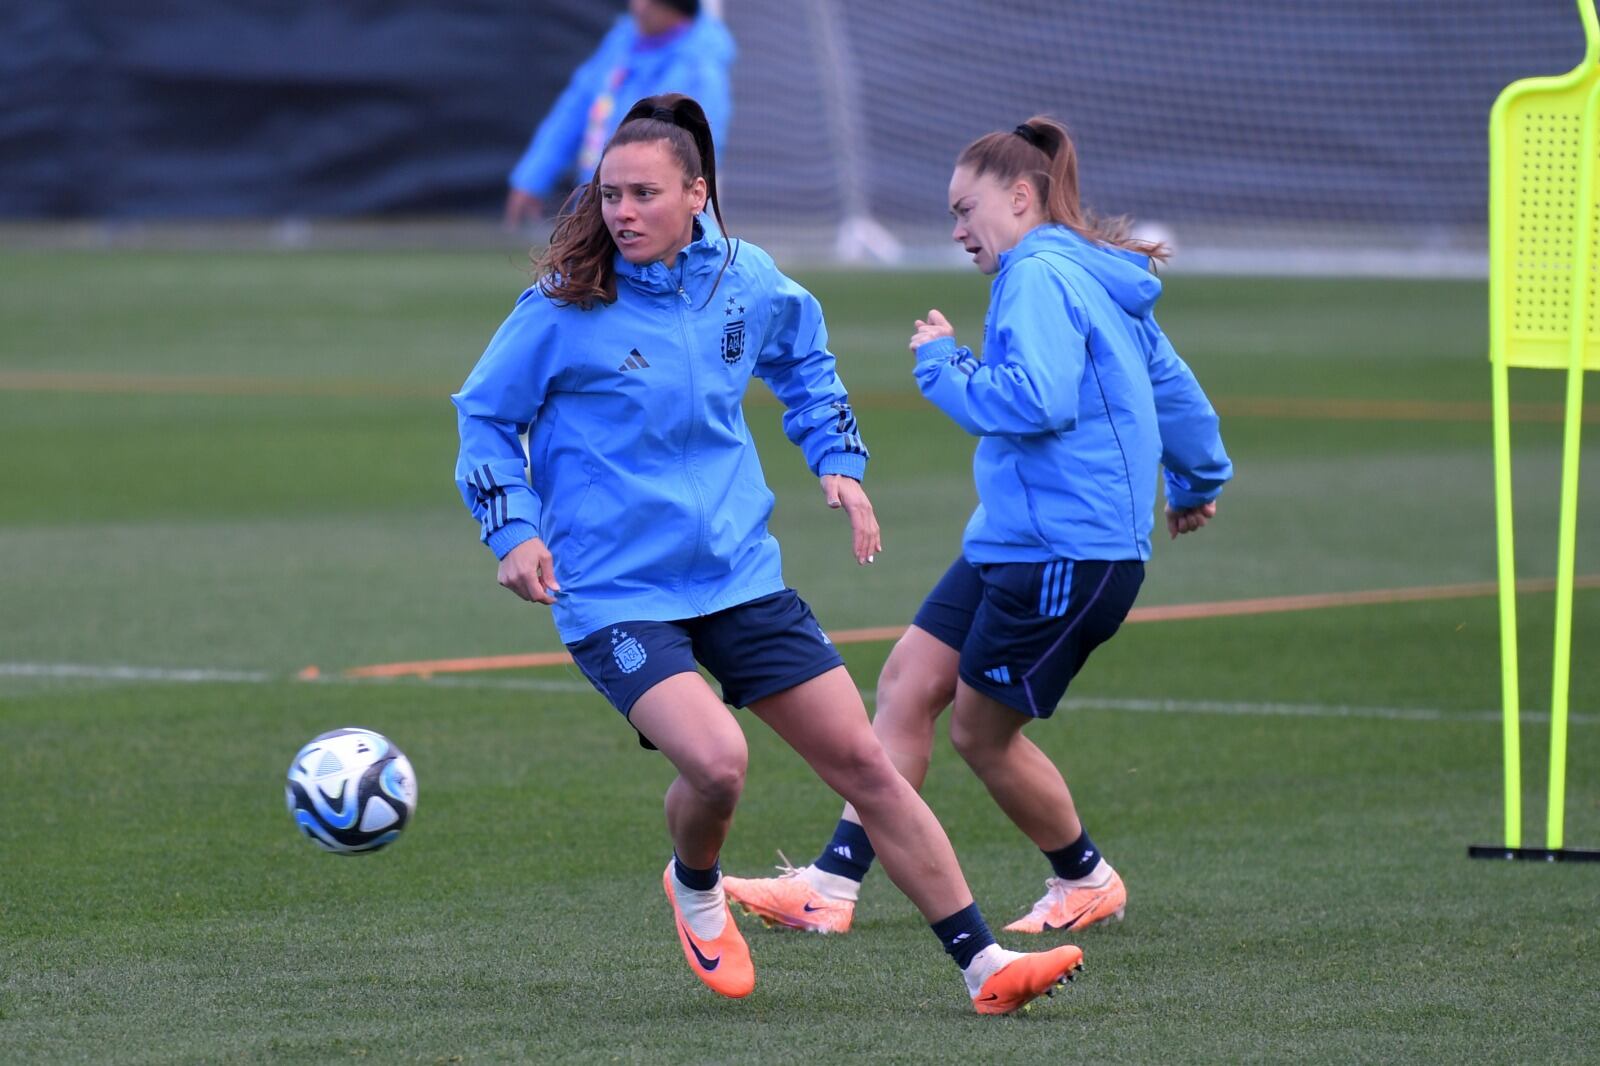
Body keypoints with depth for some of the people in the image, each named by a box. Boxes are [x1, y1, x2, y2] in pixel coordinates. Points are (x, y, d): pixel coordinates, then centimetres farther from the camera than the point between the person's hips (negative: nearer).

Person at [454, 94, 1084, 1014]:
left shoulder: (746, 280, 0)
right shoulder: (566, 309, -12)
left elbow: (805, 358, 23)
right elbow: (485, 417, 1)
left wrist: (838, 459, 11)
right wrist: (515, 532, -11)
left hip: (741, 576, 5)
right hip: (613, 594, -4)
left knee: (865, 763, 2)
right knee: (716, 761, -27)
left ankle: (984, 966, 11)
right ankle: (696, 886, 8)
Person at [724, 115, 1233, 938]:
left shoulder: (1041, 277, -13)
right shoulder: (1091, 280, 18)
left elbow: (1036, 401, -27)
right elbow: (1172, 385, 29)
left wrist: (943, 365, -12)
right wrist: (1197, 482, 46)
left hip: (1066, 553, -10)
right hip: (1012, 541, 10)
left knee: (981, 731, 0)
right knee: (908, 683, 2)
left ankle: (1087, 882, 21)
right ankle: (833, 884, -2)